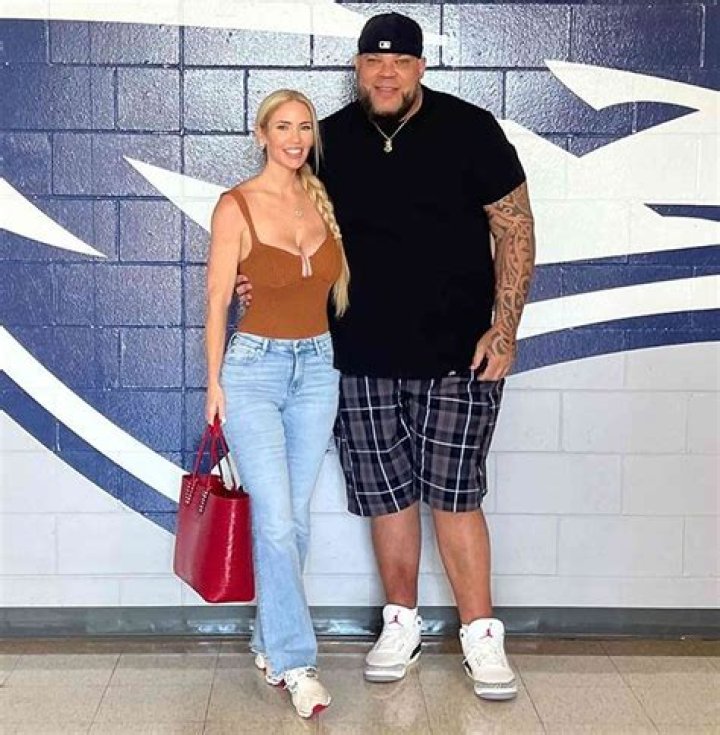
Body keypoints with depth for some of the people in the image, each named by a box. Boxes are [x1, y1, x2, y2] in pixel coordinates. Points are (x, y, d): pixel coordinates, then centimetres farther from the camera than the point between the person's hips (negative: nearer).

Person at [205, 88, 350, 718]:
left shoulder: (323, 200, 7)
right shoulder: (237, 206, -6)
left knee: (296, 518, 9)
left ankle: (272, 641, 25)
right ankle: (295, 660, 2)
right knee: (276, 520, -9)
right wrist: (214, 382, -6)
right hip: (255, 367, -4)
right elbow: (218, 300, -5)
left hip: (318, 368, 5)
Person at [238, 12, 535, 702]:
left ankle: (481, 636, 12)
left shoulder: (469, 130, -5)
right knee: (387, 494, 10)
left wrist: (503, 328, -9)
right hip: (362, 357, 3)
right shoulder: (330, 141, 4)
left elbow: (515, 229, -2)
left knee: (453, 494, -3)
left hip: (457, 353, -3)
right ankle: (401, 623, 28)